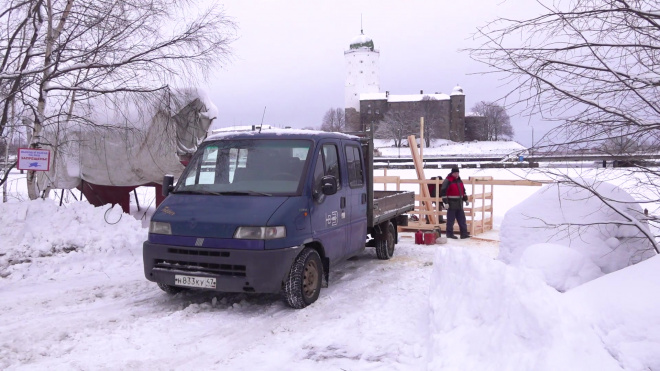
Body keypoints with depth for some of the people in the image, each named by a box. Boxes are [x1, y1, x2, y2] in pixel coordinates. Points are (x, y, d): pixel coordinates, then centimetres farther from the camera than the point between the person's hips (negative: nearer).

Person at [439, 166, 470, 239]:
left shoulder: (459, 181, 14)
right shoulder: (447, 181, -12)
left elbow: (463, 190, 26)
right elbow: (443, 191, -16)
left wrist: (465, 199, 21)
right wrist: (445, 202, -19)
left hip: (459, 204, 8)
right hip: (452, 205, -8)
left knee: (462, 219, 8)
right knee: (450, 220, 0)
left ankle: (464, 233, 13)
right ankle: (449, 234, 9)